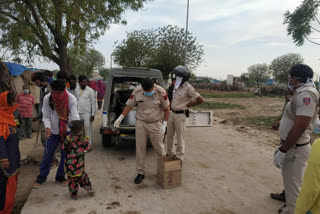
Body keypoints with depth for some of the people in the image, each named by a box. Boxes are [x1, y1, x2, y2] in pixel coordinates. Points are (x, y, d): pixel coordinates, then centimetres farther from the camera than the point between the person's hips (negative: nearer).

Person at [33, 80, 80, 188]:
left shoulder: (71, 99, -20)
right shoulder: (47, 98, -16)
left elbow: (74, 116, -20)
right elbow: (46, 116, -8)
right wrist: (47, 127, -26)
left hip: (67, 131, 0)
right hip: (53, 131, 1)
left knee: (65, 155, 9)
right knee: (47, 154, 8)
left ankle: (60, 176, 29)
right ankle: (42, 177, 28)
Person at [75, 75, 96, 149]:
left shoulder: (90, 90, -5)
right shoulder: (77, 90, 9)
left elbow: (93, 103, -5)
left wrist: (93, 114, -9)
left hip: (87, 113, -5)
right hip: (78, 113, 5)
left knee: (87, 129, -3)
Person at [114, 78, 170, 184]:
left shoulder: (161, 92, -14)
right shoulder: (137, 91, -9)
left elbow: (166, 109, -4)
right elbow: (129, 105, 2)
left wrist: (164, 125, -6)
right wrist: (120, 118, -4)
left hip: (155, 124, -1)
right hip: (140, 123, 2)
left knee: (159, 147, 7)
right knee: (140, 148, 5)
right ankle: (140, 173, 20)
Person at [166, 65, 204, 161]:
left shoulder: (188, 88, -16)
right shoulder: (175, 86, 5)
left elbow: (201, 100, -17)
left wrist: (187, 105, -11)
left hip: (180, 115, -7)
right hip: (172, 113, 7)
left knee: (179, 137, 4)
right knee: (169, 135, 17)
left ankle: (179, 158, 18)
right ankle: (170, 153, 35)